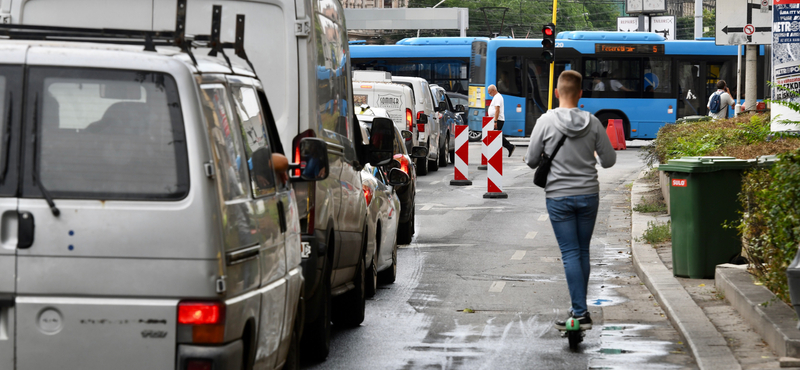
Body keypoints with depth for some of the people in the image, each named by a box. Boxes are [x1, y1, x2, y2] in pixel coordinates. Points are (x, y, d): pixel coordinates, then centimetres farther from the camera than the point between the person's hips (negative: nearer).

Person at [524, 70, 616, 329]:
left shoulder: (546, 121, -9)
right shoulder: (592, 122, -4)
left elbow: (531, 161, -2)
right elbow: (609, 160, 2)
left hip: (559, 197, -2)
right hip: (589, 195, 2)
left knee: (570, 254, -1)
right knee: (583, 252, 13)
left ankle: (580, 312, -7)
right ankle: (579, 307, 21)